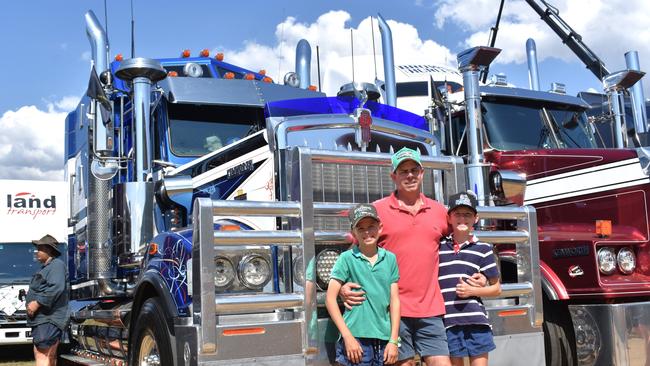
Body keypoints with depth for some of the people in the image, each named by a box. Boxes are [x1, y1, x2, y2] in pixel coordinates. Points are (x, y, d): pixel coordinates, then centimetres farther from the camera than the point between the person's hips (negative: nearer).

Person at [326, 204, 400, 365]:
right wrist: (347, 337, -10)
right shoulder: (347, 258, -3)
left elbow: (394, 300, 8)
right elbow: (330, 298, -5)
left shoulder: (390, 258, 6)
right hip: (356, 339, -4)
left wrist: (393, 340, 3)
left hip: (383, 340, 4)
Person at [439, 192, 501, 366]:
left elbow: (496, 288, 8)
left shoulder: (483, 249, 4)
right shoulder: (438, 247, 7)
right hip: (448, 321, 1)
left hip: (476, 321, -1)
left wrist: (472, 290, -8)